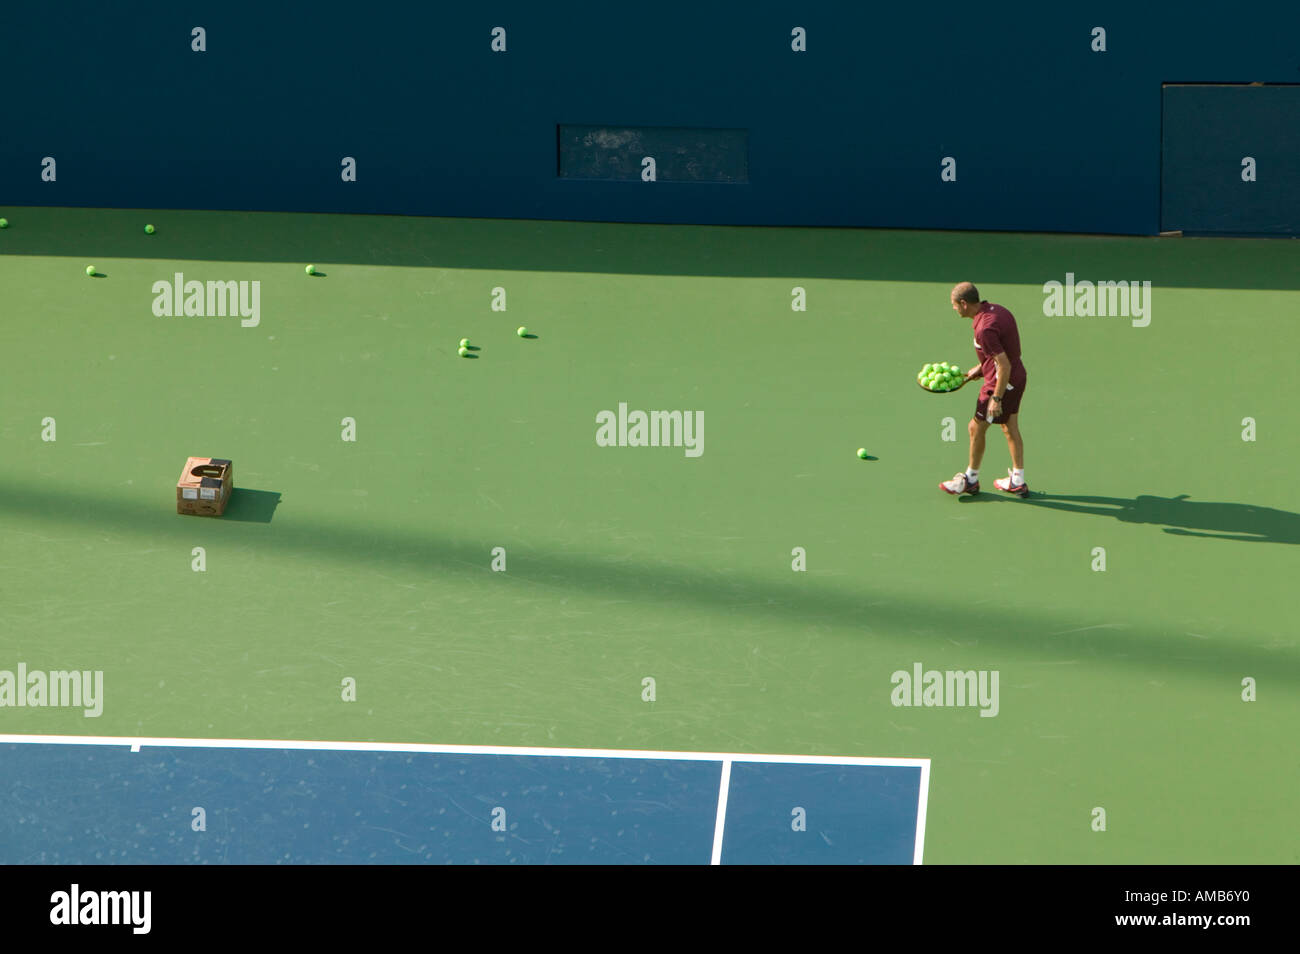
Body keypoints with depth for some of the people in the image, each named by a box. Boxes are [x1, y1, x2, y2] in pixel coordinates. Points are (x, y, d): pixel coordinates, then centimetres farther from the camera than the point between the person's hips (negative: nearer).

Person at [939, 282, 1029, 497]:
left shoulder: (985, 329, -29)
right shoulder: (998, 310, 0)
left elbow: (1004, 365, -28)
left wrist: (996, 398, -22)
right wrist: (981, 368, 16)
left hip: (1001, 383, -9)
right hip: (1018, 377, 9)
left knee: (976, 429, 7)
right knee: (1010, 428, 18)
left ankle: (971, 479, 23)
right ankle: (1017, 481, 27)